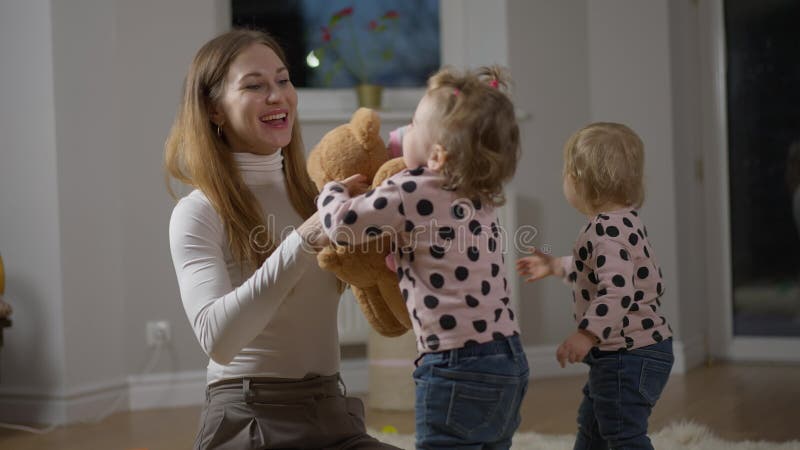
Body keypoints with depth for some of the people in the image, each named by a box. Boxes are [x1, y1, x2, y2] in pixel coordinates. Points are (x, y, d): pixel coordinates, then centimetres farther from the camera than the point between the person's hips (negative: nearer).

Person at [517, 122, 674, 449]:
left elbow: (617, 290, -33)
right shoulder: (623, 222, 11)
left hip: (628, 356, -11)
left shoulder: (609, 229, -22)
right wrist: (555, 266, 36)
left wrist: (587, 334, -38)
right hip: (623, 353, 11)